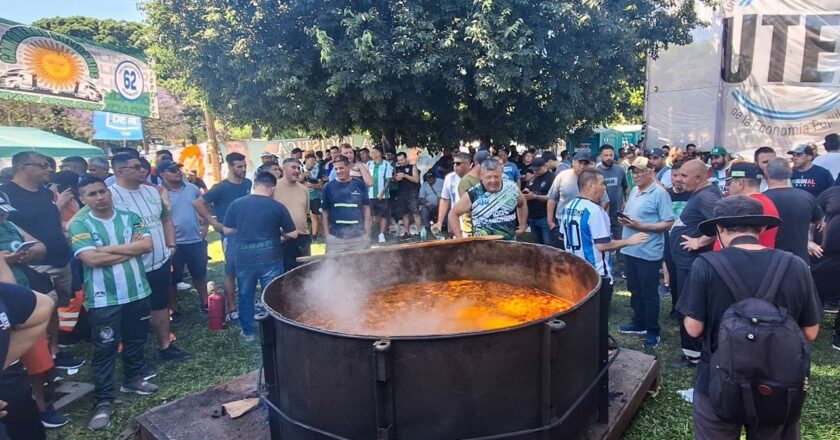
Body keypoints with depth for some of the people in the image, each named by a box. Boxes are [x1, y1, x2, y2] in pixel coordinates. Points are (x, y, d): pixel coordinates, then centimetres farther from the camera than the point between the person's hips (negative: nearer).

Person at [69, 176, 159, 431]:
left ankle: (133, 379, 38)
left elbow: (148, 245, -9)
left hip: (137, 292, 4)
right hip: (103, 298, -3)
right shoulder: (79, 225, -6)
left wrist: (109, 248, -15)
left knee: (136, 340, 18)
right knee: (105, 348, 3)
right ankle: (104, 400, 14)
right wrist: (131, 248, -13)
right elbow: (92, 259, -19)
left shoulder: (130, 218, 3)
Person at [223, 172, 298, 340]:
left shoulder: (236, 204, -2)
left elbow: (227, 230, 4)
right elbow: (293, 234, -3)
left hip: (244, 257, 2)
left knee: (246, 295, 17)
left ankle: (247, 331, 28)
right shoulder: (278, 207, -7)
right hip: (270, 256, -2)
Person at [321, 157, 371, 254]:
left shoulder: (360, 184, 1)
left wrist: (367, 232, 0)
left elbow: (366, 208, 6)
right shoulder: (328, 187, 1)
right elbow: (325, 212, 6)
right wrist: (326, 234, 2)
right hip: (335, 237, 0)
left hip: (359, 236, 0)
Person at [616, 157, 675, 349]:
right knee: (635, 290, 19)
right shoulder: (634, 191, 11)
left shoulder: (660, 193, -13)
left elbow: (668, 223, -16)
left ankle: (653, 331, 18)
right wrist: (623, 219, -3)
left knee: (649, 294, 5)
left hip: (649, 253, -8)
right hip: (630, 250, 8)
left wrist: (642, 226, -23)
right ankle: (639, 323, 34)